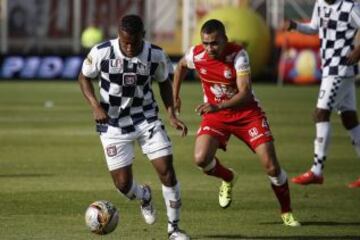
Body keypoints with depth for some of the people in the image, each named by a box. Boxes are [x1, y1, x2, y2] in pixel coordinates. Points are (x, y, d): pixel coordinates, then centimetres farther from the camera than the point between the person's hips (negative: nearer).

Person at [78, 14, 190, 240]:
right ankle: (145, 197, 37)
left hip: (147, 119, 1)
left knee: (167, 170, -10)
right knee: (123, 184, -1)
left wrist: (172, 114, -4)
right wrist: (95, 105, -16)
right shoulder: (101, 52, -18)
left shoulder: (156, 55, -13)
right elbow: (84, 77, -1)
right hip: (114, 124, -1)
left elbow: (164, 82, 7)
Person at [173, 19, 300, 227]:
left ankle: (287, 213, 14)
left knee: (271, 165, -9)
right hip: (214, 114, 3)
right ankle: (228, 179, 15)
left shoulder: (238, 55, -24)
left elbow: (245, 93, -31)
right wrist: (175, 96, 17)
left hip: (246, 112, -3)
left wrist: (218, 106, -44)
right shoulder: (196, 55, -13)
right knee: (201, 159, -21)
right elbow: (181, 65, 13)